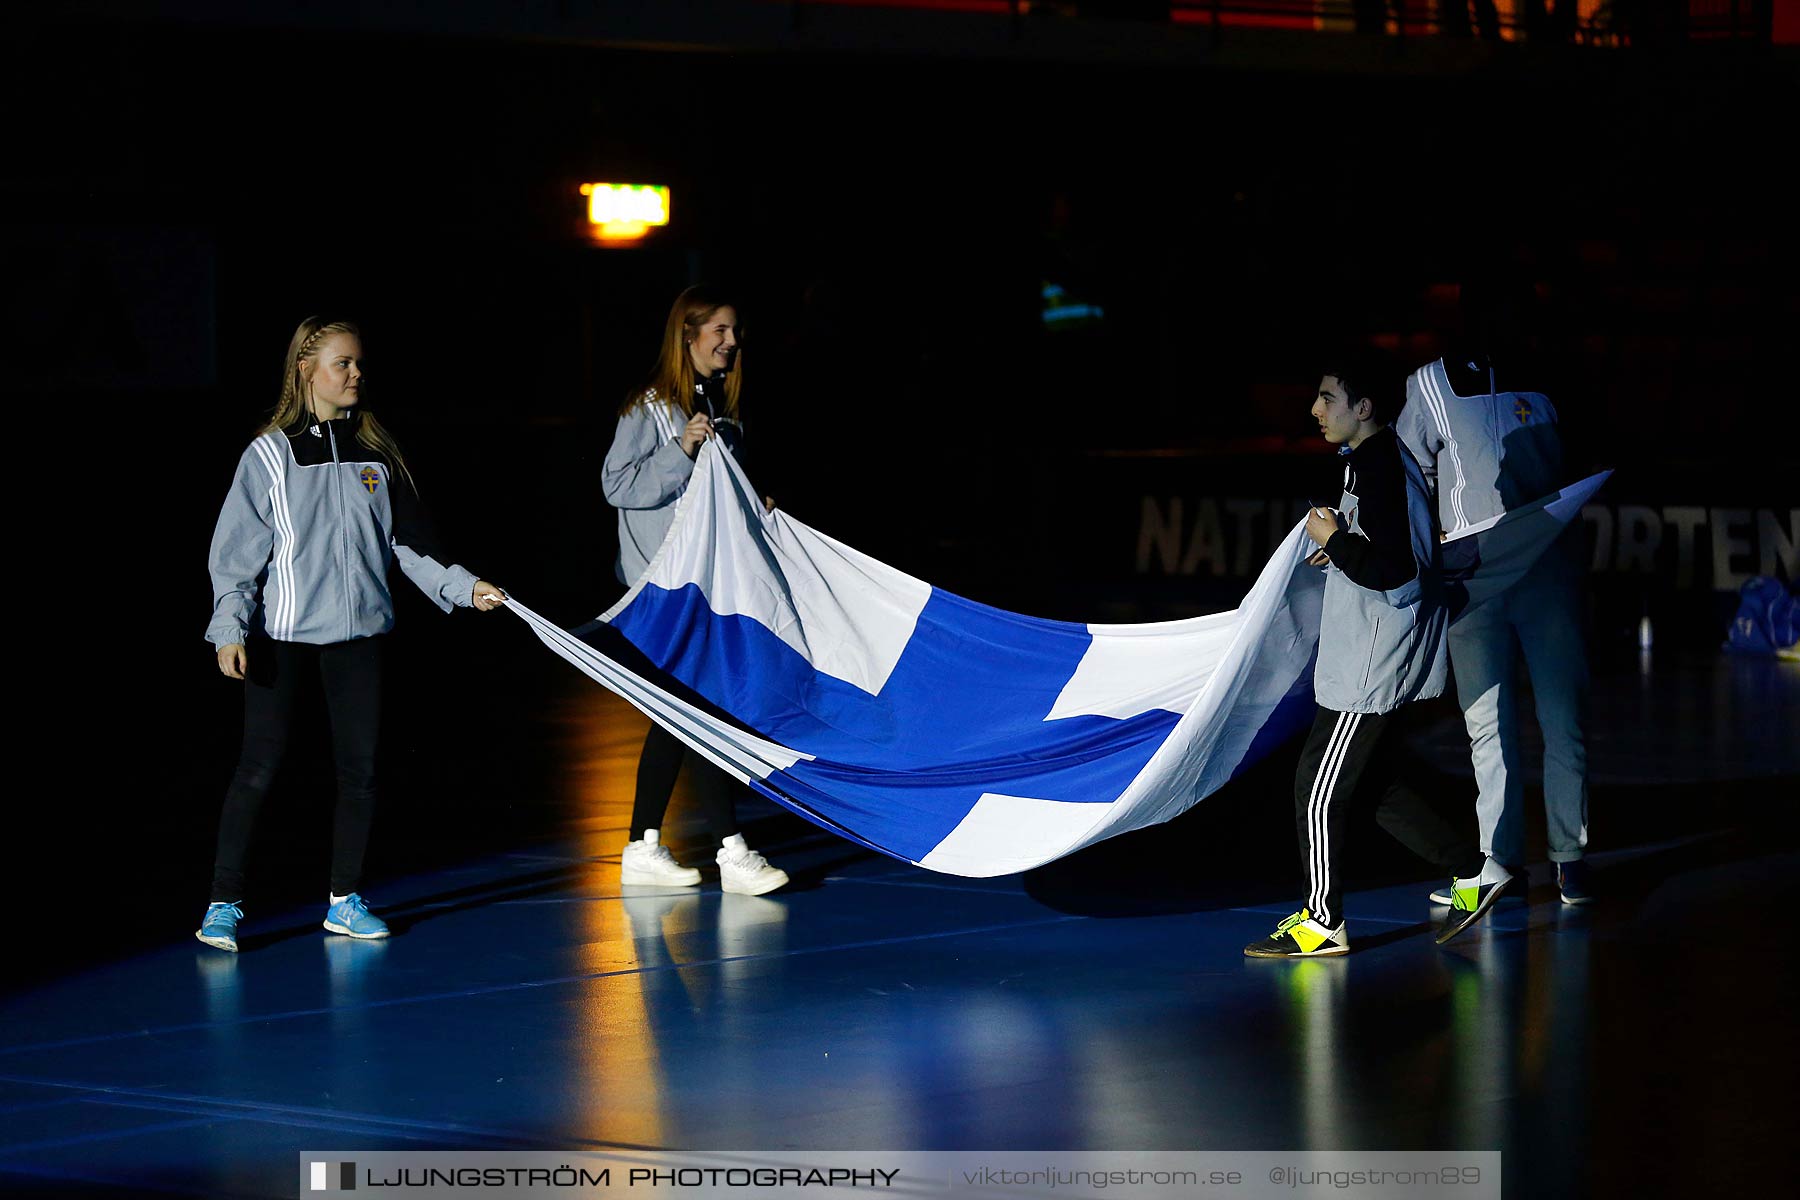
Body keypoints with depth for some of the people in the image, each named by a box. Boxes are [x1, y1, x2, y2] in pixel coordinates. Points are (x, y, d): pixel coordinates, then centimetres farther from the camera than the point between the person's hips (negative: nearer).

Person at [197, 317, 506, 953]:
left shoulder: (377, 453, 9)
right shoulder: (269, 455, -3)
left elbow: (408, 543, 13)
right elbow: (236, 551, -4)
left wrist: (463, 587, 2)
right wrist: (230, 630, -12)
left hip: (357, 629, 4)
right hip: (280, 634, -4)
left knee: (359, 767, 4)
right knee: (259, 768, -5)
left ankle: (346, 901, 16)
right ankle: (224, 905, 1)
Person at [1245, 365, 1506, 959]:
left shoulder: (1378, 469, -21)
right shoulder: (1385, 456, 12)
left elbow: (1394, 572, -28)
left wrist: (1335, 541, -16)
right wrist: (1344, 547, 13)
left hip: (1371, 665, -11)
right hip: (1373, 656, 11)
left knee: (1318, 789, -2)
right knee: (1373, 781, 18)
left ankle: (1322, 922, 7)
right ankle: (1473, 872, 22)